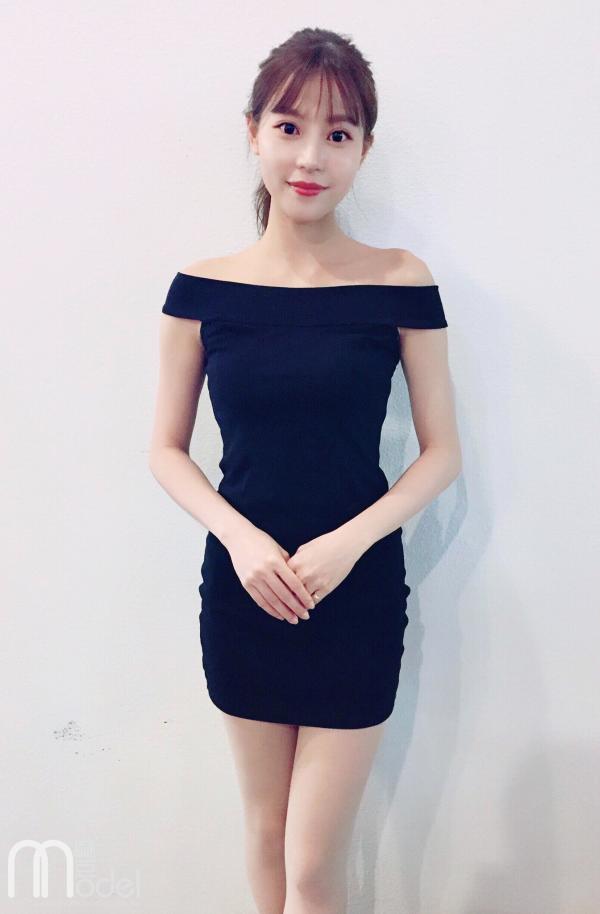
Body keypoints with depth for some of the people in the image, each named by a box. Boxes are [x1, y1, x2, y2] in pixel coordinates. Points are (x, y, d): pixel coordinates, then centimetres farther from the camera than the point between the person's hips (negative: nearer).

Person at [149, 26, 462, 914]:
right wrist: (241, 537, -14)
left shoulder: (400, 282, -6)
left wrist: (347, 542, -16)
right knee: (266, 829, 19)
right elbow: (167, 450, 2)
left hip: (359, 594, -1)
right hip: (241, 591, 2)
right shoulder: (203, 287, -2)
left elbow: (443, 452, -2)